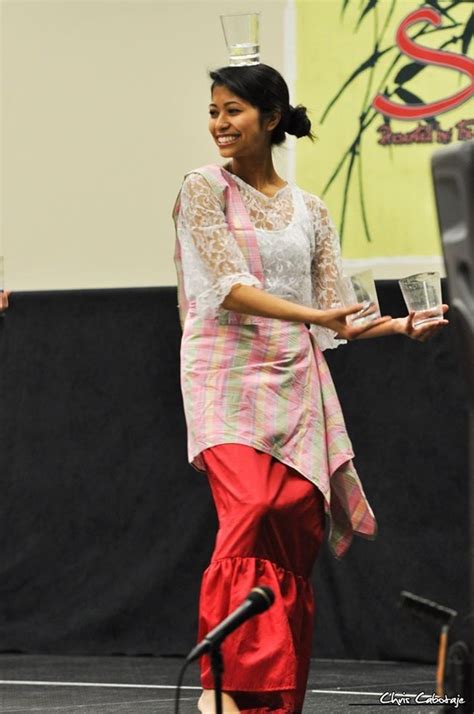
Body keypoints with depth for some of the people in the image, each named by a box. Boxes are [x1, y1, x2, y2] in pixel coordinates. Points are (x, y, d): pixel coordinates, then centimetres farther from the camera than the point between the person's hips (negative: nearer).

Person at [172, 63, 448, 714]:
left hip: (295, 383, 4)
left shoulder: (310, 211, 16)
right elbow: (229, 287, -10)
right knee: (252, 515, -23)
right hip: (229, 375, -4)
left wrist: (400, 324, -3)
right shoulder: (205, 190, 2)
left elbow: (334, 318, 13)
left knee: (297, 534, -2)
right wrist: (317, 315, -22)